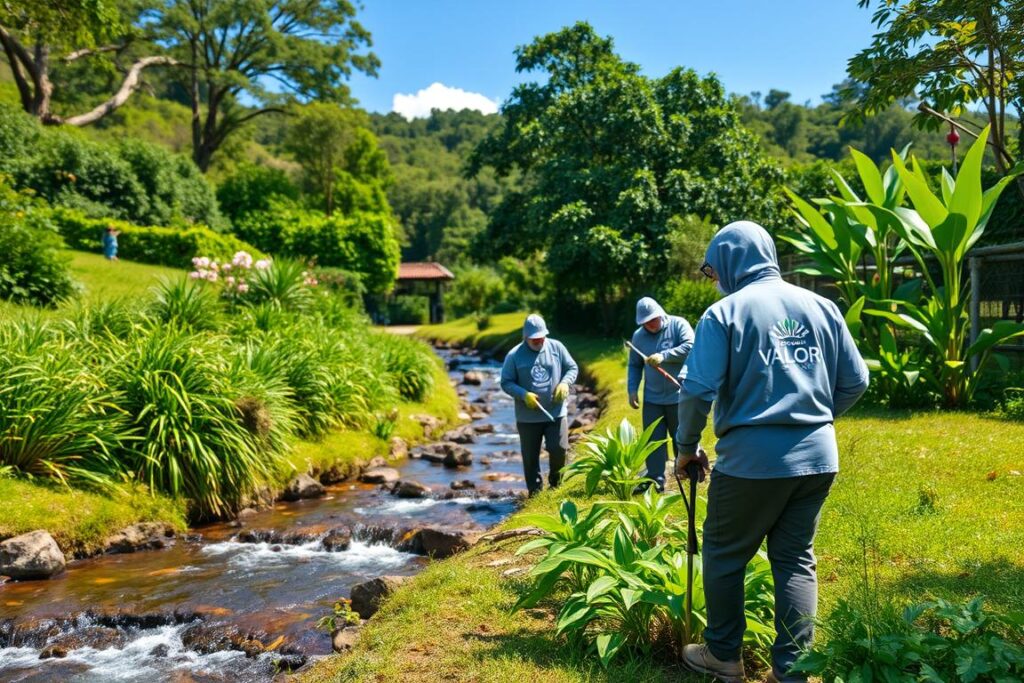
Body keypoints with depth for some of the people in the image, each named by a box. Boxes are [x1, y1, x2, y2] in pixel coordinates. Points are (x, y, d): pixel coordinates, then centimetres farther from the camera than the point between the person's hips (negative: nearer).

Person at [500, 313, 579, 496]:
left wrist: (565, 383, -13)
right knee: (530, 457, 7)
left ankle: (555, 482, 25)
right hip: (528, 417, -1)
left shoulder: (556, 347, 1)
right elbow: (506, 383, -4)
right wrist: (524, 395, -20)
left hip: (556, 413, 1)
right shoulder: (514, 355, -6)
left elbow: (572, 368, 8)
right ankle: (535, 491, 23)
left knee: (559, 449, -4)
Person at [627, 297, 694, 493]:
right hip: (652, 399, 4)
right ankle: (655, 479, 12)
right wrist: (632, 389, 2)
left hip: (679, 396, -4)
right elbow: (634, 366, 13)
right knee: (653, 440, 4)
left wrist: (663, 356, -27)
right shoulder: (638, 336, 6)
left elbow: (690, 347, -21)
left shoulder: (678, 325, -6)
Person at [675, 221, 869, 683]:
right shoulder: (820, 306, 5)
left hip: (751, 458, -5)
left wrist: (687, 446, -1)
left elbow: (698, 389, -16)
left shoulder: (725, 312, -9)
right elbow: (855, 381, 8)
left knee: (724, 555, 13)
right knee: (797, 559, 15)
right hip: (817, 457, 5)